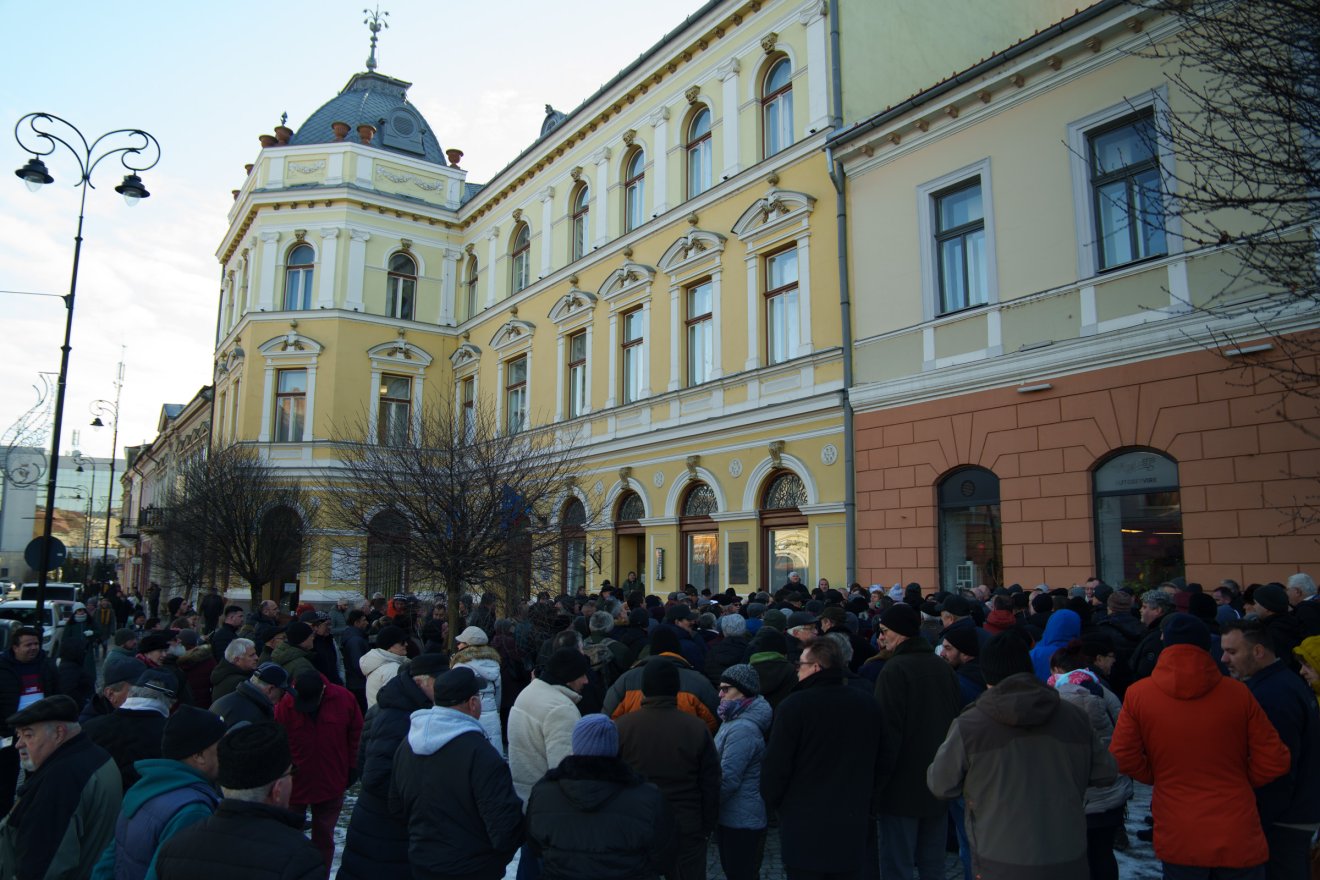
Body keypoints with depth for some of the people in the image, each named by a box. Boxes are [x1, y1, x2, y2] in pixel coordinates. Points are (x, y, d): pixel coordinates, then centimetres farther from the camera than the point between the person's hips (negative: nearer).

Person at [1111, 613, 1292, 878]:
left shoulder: (1138, 694, -9)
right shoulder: (1238, 693, -9)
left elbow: (1123, 759, -8)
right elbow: (1274, 762, -3)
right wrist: (1236, 780, 13)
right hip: (1239, 838, 0)